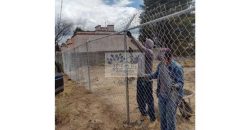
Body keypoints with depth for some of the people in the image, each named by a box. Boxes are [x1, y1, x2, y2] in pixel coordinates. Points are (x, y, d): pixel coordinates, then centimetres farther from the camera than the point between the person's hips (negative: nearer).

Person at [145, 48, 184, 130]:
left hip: (173, 96, -6)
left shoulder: (177, 68, -21)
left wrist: (175, 86, -40)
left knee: (170, 116, 8)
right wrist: (146, 76, 0)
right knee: (162, 115, 20)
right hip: (162, 95, 6)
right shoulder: (160, 65, -4)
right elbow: (156, 75, 14)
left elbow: (181, 82, -19)